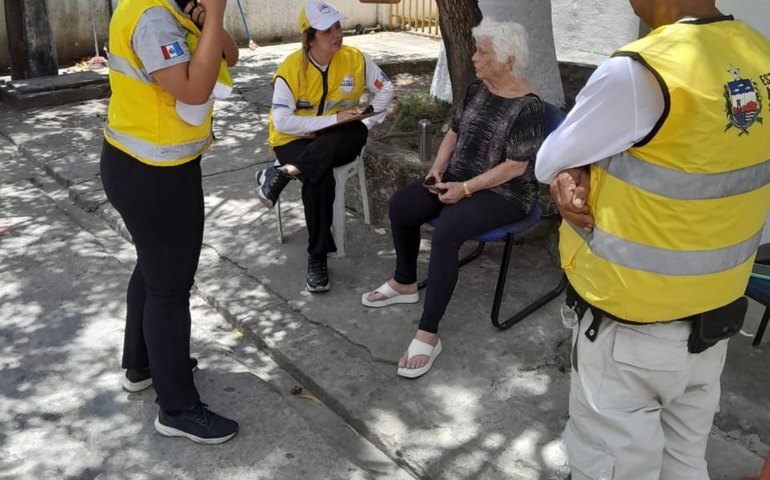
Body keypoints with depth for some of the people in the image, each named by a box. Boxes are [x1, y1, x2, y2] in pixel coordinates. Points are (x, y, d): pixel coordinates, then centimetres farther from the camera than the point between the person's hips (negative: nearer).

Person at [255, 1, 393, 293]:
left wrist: (369, 121, -8)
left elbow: (385, 88, 8)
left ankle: (282, 175, -32)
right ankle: (317, 257, -19)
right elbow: (282, 122, -22)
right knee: (320, 178, -34)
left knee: (357, 133, -34)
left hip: (337, 143, 3)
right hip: (295, 140, -3)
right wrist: (333, 119, -25)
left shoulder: (355, 59, -5)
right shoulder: (291, 68, -15)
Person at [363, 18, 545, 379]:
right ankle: (404, 284, 15)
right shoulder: (477, 88, 4)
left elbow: (515, 166, -20)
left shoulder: (527, 106, -18)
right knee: (400, 205, -7)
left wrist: (465, 189, -21)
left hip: (505, 193, -8)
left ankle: (428, 334, -25)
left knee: (446, 231, -32)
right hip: (460, 177, 8)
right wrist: (437, 169, -4)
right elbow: (454, 132, 12)